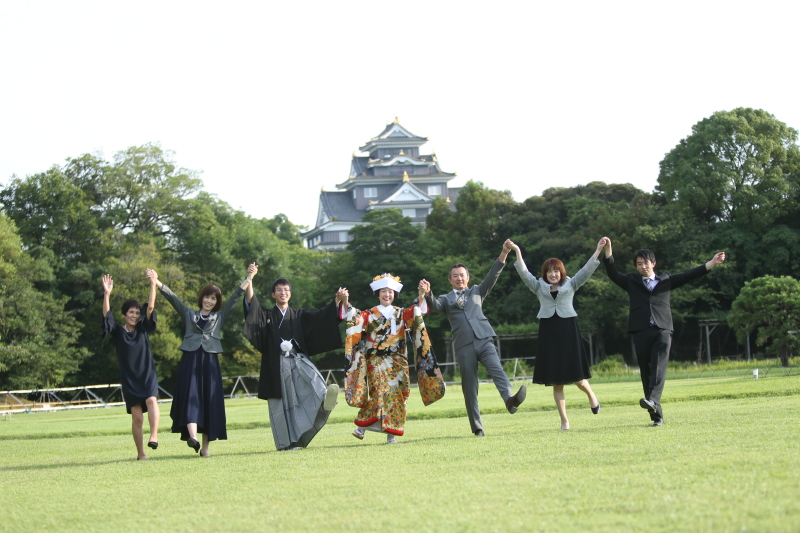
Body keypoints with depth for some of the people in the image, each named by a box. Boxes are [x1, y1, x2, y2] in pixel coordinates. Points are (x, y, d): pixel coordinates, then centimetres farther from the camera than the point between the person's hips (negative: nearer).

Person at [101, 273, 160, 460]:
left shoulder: (143, 329, 7)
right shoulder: (118, 332, 3)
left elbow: (150, 308, -2)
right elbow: (106, 315, -12)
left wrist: (153, 285, -12)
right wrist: (107, 294, -26)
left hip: (147, 375, 1)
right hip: (129, 378, -1)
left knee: (151, 400, -27)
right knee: (137, 417, -3)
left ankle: (154, 436, -37)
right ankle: (140, 454, 3)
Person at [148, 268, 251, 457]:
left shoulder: (219, 316, 19)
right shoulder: (189, 314, 19)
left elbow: (235, 297, 15)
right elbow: (172, 298, 10)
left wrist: (248, 279, 9)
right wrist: (157, 283, 0)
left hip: (209, 362, 1)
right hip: (190, 360, -1)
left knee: (209, 400, -2)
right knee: (190, 396, -17)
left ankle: (205, 447, 1)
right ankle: (192, 436, -34)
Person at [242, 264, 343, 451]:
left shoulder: (299, 316, 18)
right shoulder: (266, 315, 12)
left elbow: (321, 315, 6)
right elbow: (251, 302, -5)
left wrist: (337, 300, -11)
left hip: (298, 361, 1)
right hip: (277, 366, -1)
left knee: (313, 380, -30)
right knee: (282, 404, -5)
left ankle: (325, 401, -58)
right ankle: (288, 442, -2)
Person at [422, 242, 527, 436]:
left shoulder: (477, 291, 23)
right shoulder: (446, 299, 19)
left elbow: (492, 276, 11)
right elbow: (435, 306, -1)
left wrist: (504, 254, -2)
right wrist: (428, 294, -24)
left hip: (483, 340, 0)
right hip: (464, 346, 0)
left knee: (497, 369, -24)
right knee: (469, 387, -2)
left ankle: (509, 399, -47)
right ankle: (477, 427, 0)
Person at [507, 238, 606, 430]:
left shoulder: (570, 284, 8)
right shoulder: (539, 286, 10)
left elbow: (586, 270, 0)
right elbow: (524, 273, -1)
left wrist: (598, 250, -9)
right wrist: (517, 253, -13)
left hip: (568, 331, -1)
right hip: (548, 333, 1)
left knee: (576, 377, -4)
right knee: (556, 382, 2)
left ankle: (591, 394, 31)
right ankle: (564, 420, 7)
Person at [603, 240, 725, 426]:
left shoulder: (665, 280, 19)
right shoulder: (631, 281, 18)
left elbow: (689, 276, 16)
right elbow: (613, 273, 9)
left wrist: (711, 263, 8)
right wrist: (608, 251, -3)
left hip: (663, 330, -1)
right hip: (641, 332, 1)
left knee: (659, 366, -21)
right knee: (646, 371, -3)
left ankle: (653, 399, -39)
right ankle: (656, 415, -1)